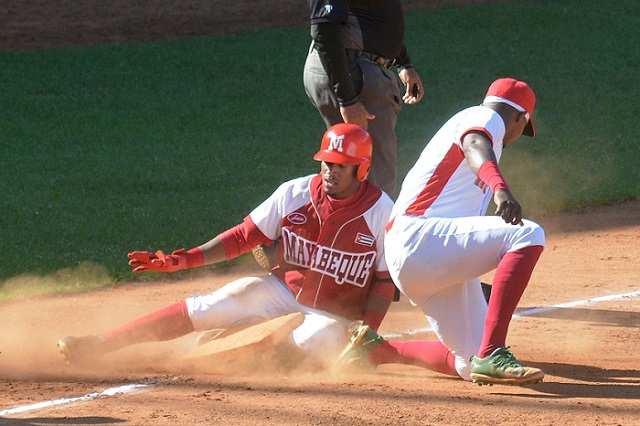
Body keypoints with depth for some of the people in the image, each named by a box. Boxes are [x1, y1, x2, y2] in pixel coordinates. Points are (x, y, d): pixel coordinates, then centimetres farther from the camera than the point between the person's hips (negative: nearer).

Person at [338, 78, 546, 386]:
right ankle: (491, 355, -33)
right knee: (528, 235, -26)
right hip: (419, 237, -10)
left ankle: (376, 350, 21)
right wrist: (500, 188, -42)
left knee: (472, 366, 6)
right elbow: (475, 146, -21)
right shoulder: (487, 118, 4)